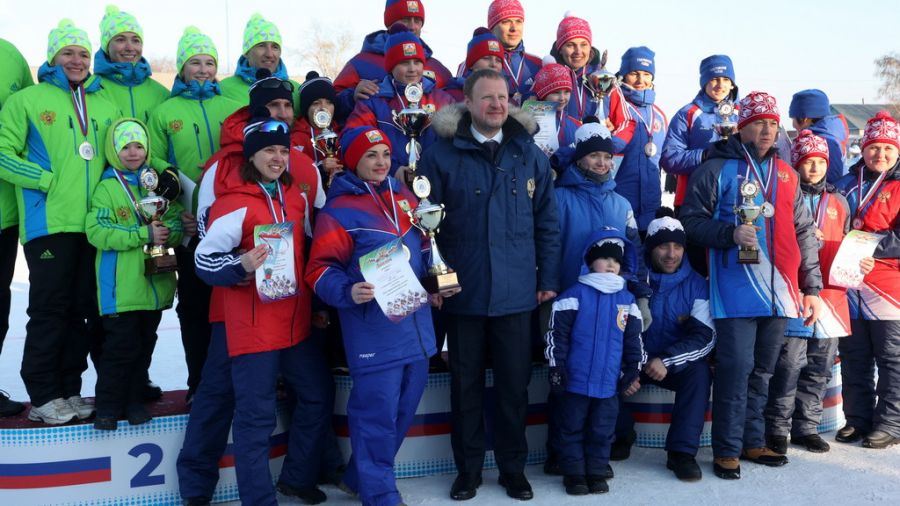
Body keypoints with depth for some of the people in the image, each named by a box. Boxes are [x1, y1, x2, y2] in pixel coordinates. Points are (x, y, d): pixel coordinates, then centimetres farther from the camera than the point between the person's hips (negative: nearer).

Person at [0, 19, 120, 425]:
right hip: (49, 222, -5)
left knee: (85, 310, 9)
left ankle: (69, 390, 20)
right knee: (49, 310, -1)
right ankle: (43, 396, 9)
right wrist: (48, 179, -12)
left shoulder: (105, 106, 17)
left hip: (94, 224, 5)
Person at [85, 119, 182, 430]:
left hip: (155, 284, 5)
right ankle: (108, 407, 11)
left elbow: (177, 220, 8)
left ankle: (134, 401, 26)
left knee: (144, 345, 13)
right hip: (121, 287, -5)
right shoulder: (108, 187, -5)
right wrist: (145, 234, -20)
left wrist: (168, 231, -16)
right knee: (121, 346, -3)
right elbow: (97, 231, -15)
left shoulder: (158, 182, 9)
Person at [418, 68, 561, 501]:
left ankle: (513, 468, 26)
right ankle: (468, 469, 26)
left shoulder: (530, 155, 5)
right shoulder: (441, 154, -3)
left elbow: (547, 221, 8)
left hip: (515, 292, 1)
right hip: (461, 291, -1)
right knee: (465, 384, 10)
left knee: (514, 385, 9)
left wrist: (548, 278, 5)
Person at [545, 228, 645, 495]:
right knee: (572, 428, 8)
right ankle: (574, 473, 21)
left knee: (602, 430, 12)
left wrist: (632, 374, 9)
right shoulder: (574, 295, -6)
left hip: (609, 383, 3)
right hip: (575, 380, -3)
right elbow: (556, 335, -6)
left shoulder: (627, 300, 7)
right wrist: (556, 369, -8)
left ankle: (597, 472, 26)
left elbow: (633, 341, 12)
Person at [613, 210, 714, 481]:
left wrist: (667, 361, -25)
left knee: (699, 372, -30)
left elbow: (706, 336, -11)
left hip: (675, 364, 1)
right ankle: (621, 436, -2)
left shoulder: (695, 284, -3)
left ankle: (682, 451, -22)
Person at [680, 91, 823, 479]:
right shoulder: (717, 169, 0)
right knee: (736, 369, -7)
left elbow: (804, 233, 17)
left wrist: (812, 288, 12)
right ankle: (727, 450, 5)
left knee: (763, 371, 12)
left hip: (779, 293, 5)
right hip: (736, 291, -5)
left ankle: (753, 442, 25)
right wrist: (731, 233, -20)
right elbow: (691, 220, -4)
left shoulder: (786, 175, 16)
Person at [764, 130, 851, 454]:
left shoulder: (839, 203, 17)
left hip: (830, 294, 5)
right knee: (790, 363, -8)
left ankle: (806, 426, 21)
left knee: (820, 367, 9)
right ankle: (777, 428, 4)